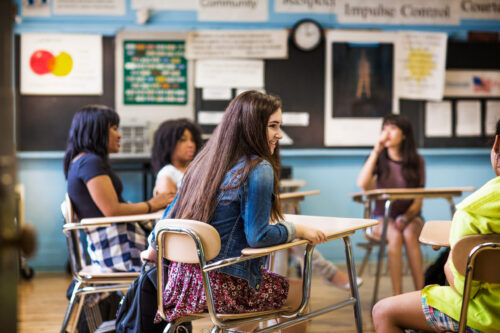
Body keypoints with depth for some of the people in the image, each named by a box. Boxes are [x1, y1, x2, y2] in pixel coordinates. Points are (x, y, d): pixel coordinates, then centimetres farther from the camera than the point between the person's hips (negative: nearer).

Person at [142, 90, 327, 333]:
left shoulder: (205, 161, 7)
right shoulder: (258, 170, -16)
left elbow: (172, 213, 14)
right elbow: (257, 237, -19)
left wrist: (153, 249, 29)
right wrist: (298, 230, -3)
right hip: (226, 287, -8)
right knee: (299, 291, 16)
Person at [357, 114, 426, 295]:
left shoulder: (416, 161, 2)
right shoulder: (379, 159, 2)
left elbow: (419, 200, 0)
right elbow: (362, 184, -19)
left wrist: (406, 218, -18)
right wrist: (376, 151, -17)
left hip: (410, 216, 0)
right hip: (382, 217, 0)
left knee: (409, 235, -33)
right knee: (395, 236, -33)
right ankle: (397, 296, -33)